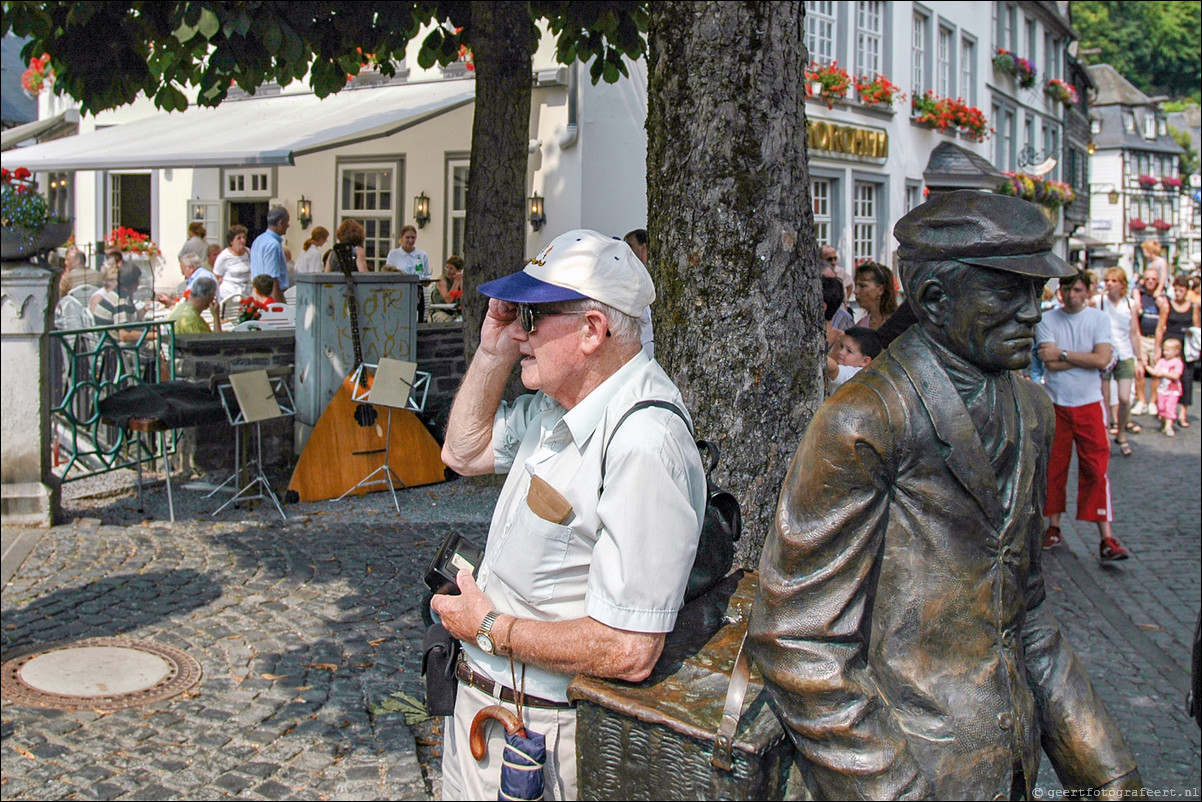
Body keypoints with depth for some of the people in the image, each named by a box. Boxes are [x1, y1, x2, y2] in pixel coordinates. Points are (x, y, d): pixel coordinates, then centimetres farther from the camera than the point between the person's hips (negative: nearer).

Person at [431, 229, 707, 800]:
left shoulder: (642, 444, -29)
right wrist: (494, 351, 2)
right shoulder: (557, 402, 0)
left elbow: (630, 652, -31)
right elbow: (464, 451, 19)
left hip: (535, 735, -8)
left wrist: (490, 628, -17)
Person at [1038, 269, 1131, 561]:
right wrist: (1084, 358, -10)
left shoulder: (1099, 319, 2)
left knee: (1096, 469, -5)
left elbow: (1102, 360, -12)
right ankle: (1054, 528, 19)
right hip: (1055, 404, 0)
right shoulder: (1047, 320, 0)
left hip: (1089, 404, 0)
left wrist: (1063, 354, -11)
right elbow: (1050, 364, -11)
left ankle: (1106, 538, -6)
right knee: (1054, 468, 6)